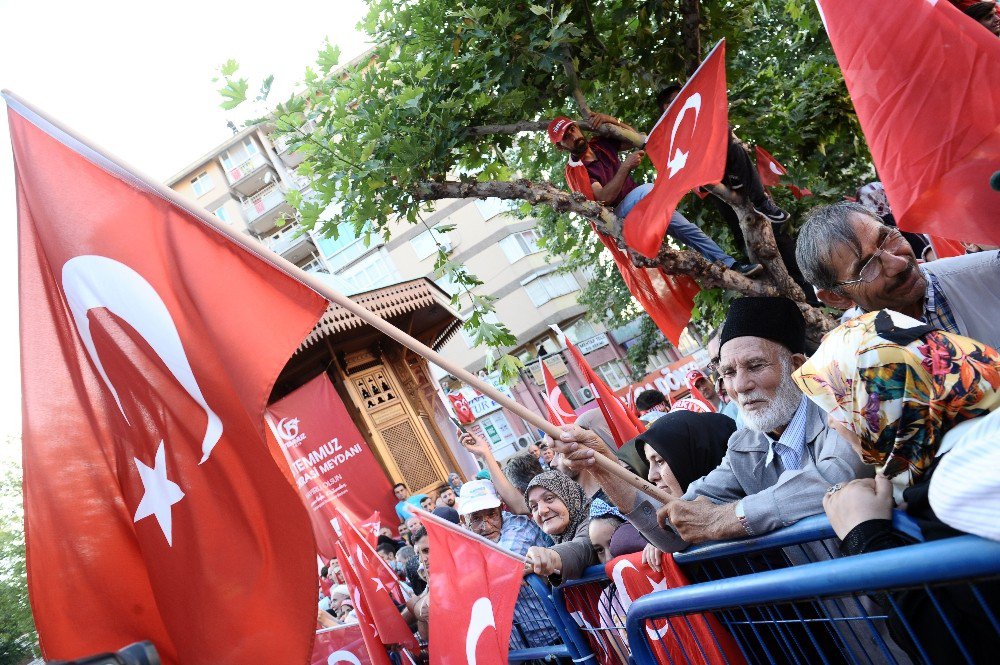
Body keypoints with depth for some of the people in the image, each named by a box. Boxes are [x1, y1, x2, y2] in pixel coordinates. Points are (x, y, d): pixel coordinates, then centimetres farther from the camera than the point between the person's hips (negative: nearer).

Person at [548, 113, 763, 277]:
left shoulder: (599, 143, 6)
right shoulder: (575, 170, -13)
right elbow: (604, 197, -25)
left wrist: (613, 121, -4)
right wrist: (625, 167, -31)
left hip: (642, 205, 7)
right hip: (619, 216, -7)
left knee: (687, 228, -4)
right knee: (647, 190, -36)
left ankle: (732, 265, -2)